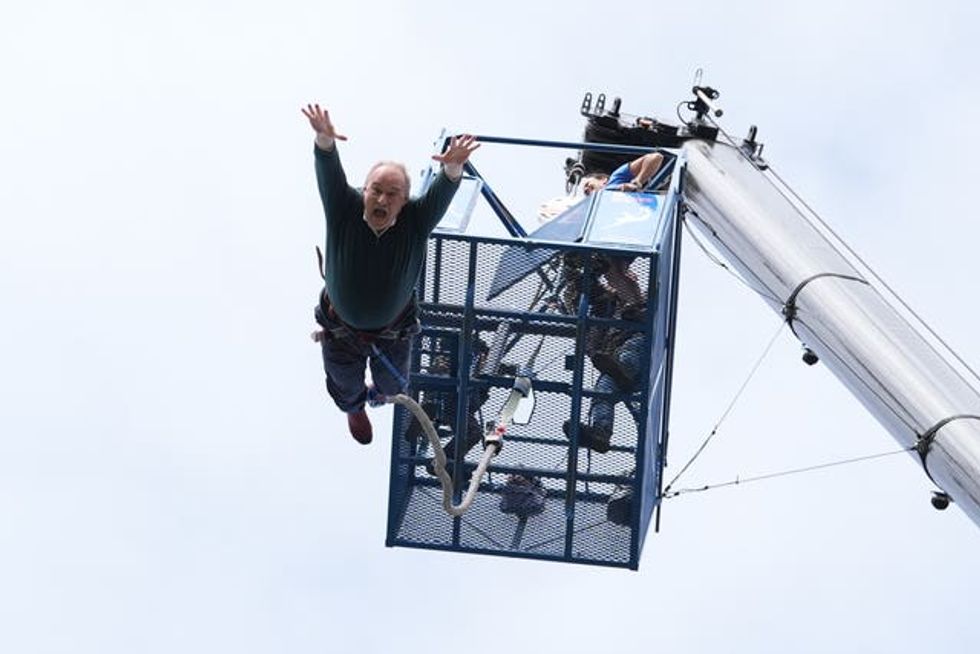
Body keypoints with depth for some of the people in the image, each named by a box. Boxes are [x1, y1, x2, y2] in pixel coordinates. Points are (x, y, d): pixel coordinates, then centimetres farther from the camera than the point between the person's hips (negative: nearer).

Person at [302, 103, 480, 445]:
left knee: (393, 384, 31)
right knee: (346, 384, 29)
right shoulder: (344, 212, -29)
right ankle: (354, 408, 67)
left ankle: (382, 391, 70)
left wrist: (453, 166, -69)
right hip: (342, 327, -1)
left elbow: (442, 193, -45)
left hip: (393, 331, 1)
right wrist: (324, 140, -67)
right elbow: (329, 175, -44)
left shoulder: (415, 222, -28)